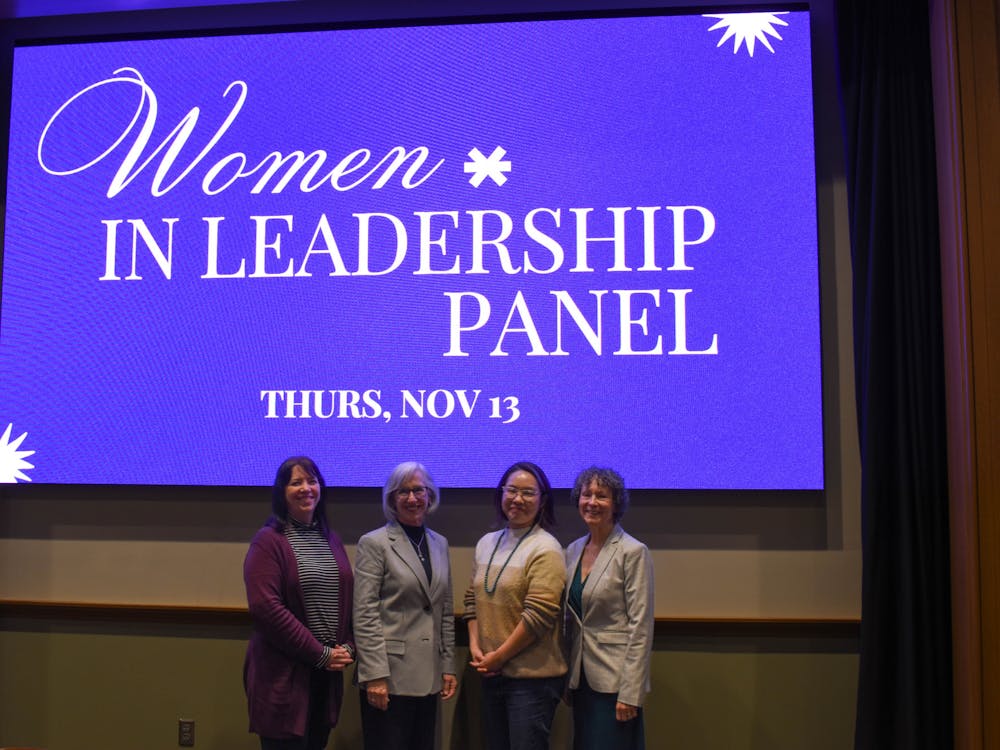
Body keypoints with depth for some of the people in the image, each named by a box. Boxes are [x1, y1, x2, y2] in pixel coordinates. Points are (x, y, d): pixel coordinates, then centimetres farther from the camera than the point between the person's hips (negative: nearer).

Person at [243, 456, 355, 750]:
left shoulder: (331, 540, 12)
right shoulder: (268, 541, -8)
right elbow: (265, 607, -17)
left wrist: (349, 647, -2)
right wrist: (320, 654, -15)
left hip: (327, 673, 6)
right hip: (283, 675, -6)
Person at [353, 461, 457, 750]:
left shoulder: (439, 544, 11)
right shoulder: (374, 543, -6)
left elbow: (446, 612, 14)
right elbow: (364, 616, -11)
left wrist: (448, 666, 9)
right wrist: (375, 675, -16)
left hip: (429, 677, 6)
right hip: (390, 675, -5)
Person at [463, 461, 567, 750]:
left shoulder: (545, 549, -12)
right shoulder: (486, 543, 8)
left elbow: (538, 616, -17)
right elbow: (473, 600, 13)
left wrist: (498, 657, -12)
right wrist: (475, 647, 0)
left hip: (532, 678, -6)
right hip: (491, 674, 6)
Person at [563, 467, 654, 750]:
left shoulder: (633, 552, -11)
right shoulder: (573, 550, 9)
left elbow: (641, 627, -13)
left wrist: (630, 693, -16)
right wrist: (568, 676, 12)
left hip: (615, 680, -6)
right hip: (581, 678, 6)